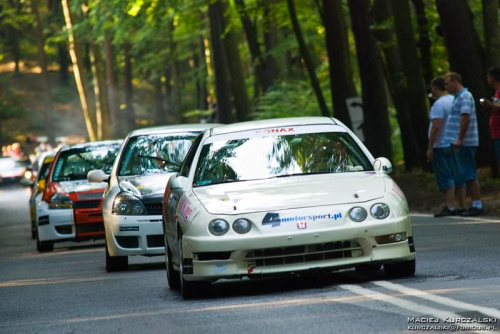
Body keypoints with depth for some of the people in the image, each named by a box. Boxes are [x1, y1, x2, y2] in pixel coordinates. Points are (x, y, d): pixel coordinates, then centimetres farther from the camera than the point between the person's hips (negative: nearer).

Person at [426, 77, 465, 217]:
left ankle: (450, 207, -12)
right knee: (457, 176, 11)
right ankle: (462, 206, 12)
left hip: (442, 146, -8)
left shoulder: (439, 104, -15)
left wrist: (430, 148, -18)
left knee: (445, 178, -8)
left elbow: (436, 127, -21)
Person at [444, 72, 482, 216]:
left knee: (469, 175, -9)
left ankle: (477, 205, -9)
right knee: (465, 175, 11)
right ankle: (475, 204, 13)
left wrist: (460, 139, -26)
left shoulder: (465, 97, -13)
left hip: (464, 144, -10)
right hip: (460, 143, 10)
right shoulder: (458, 97, 20)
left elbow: (465, 117, -23)